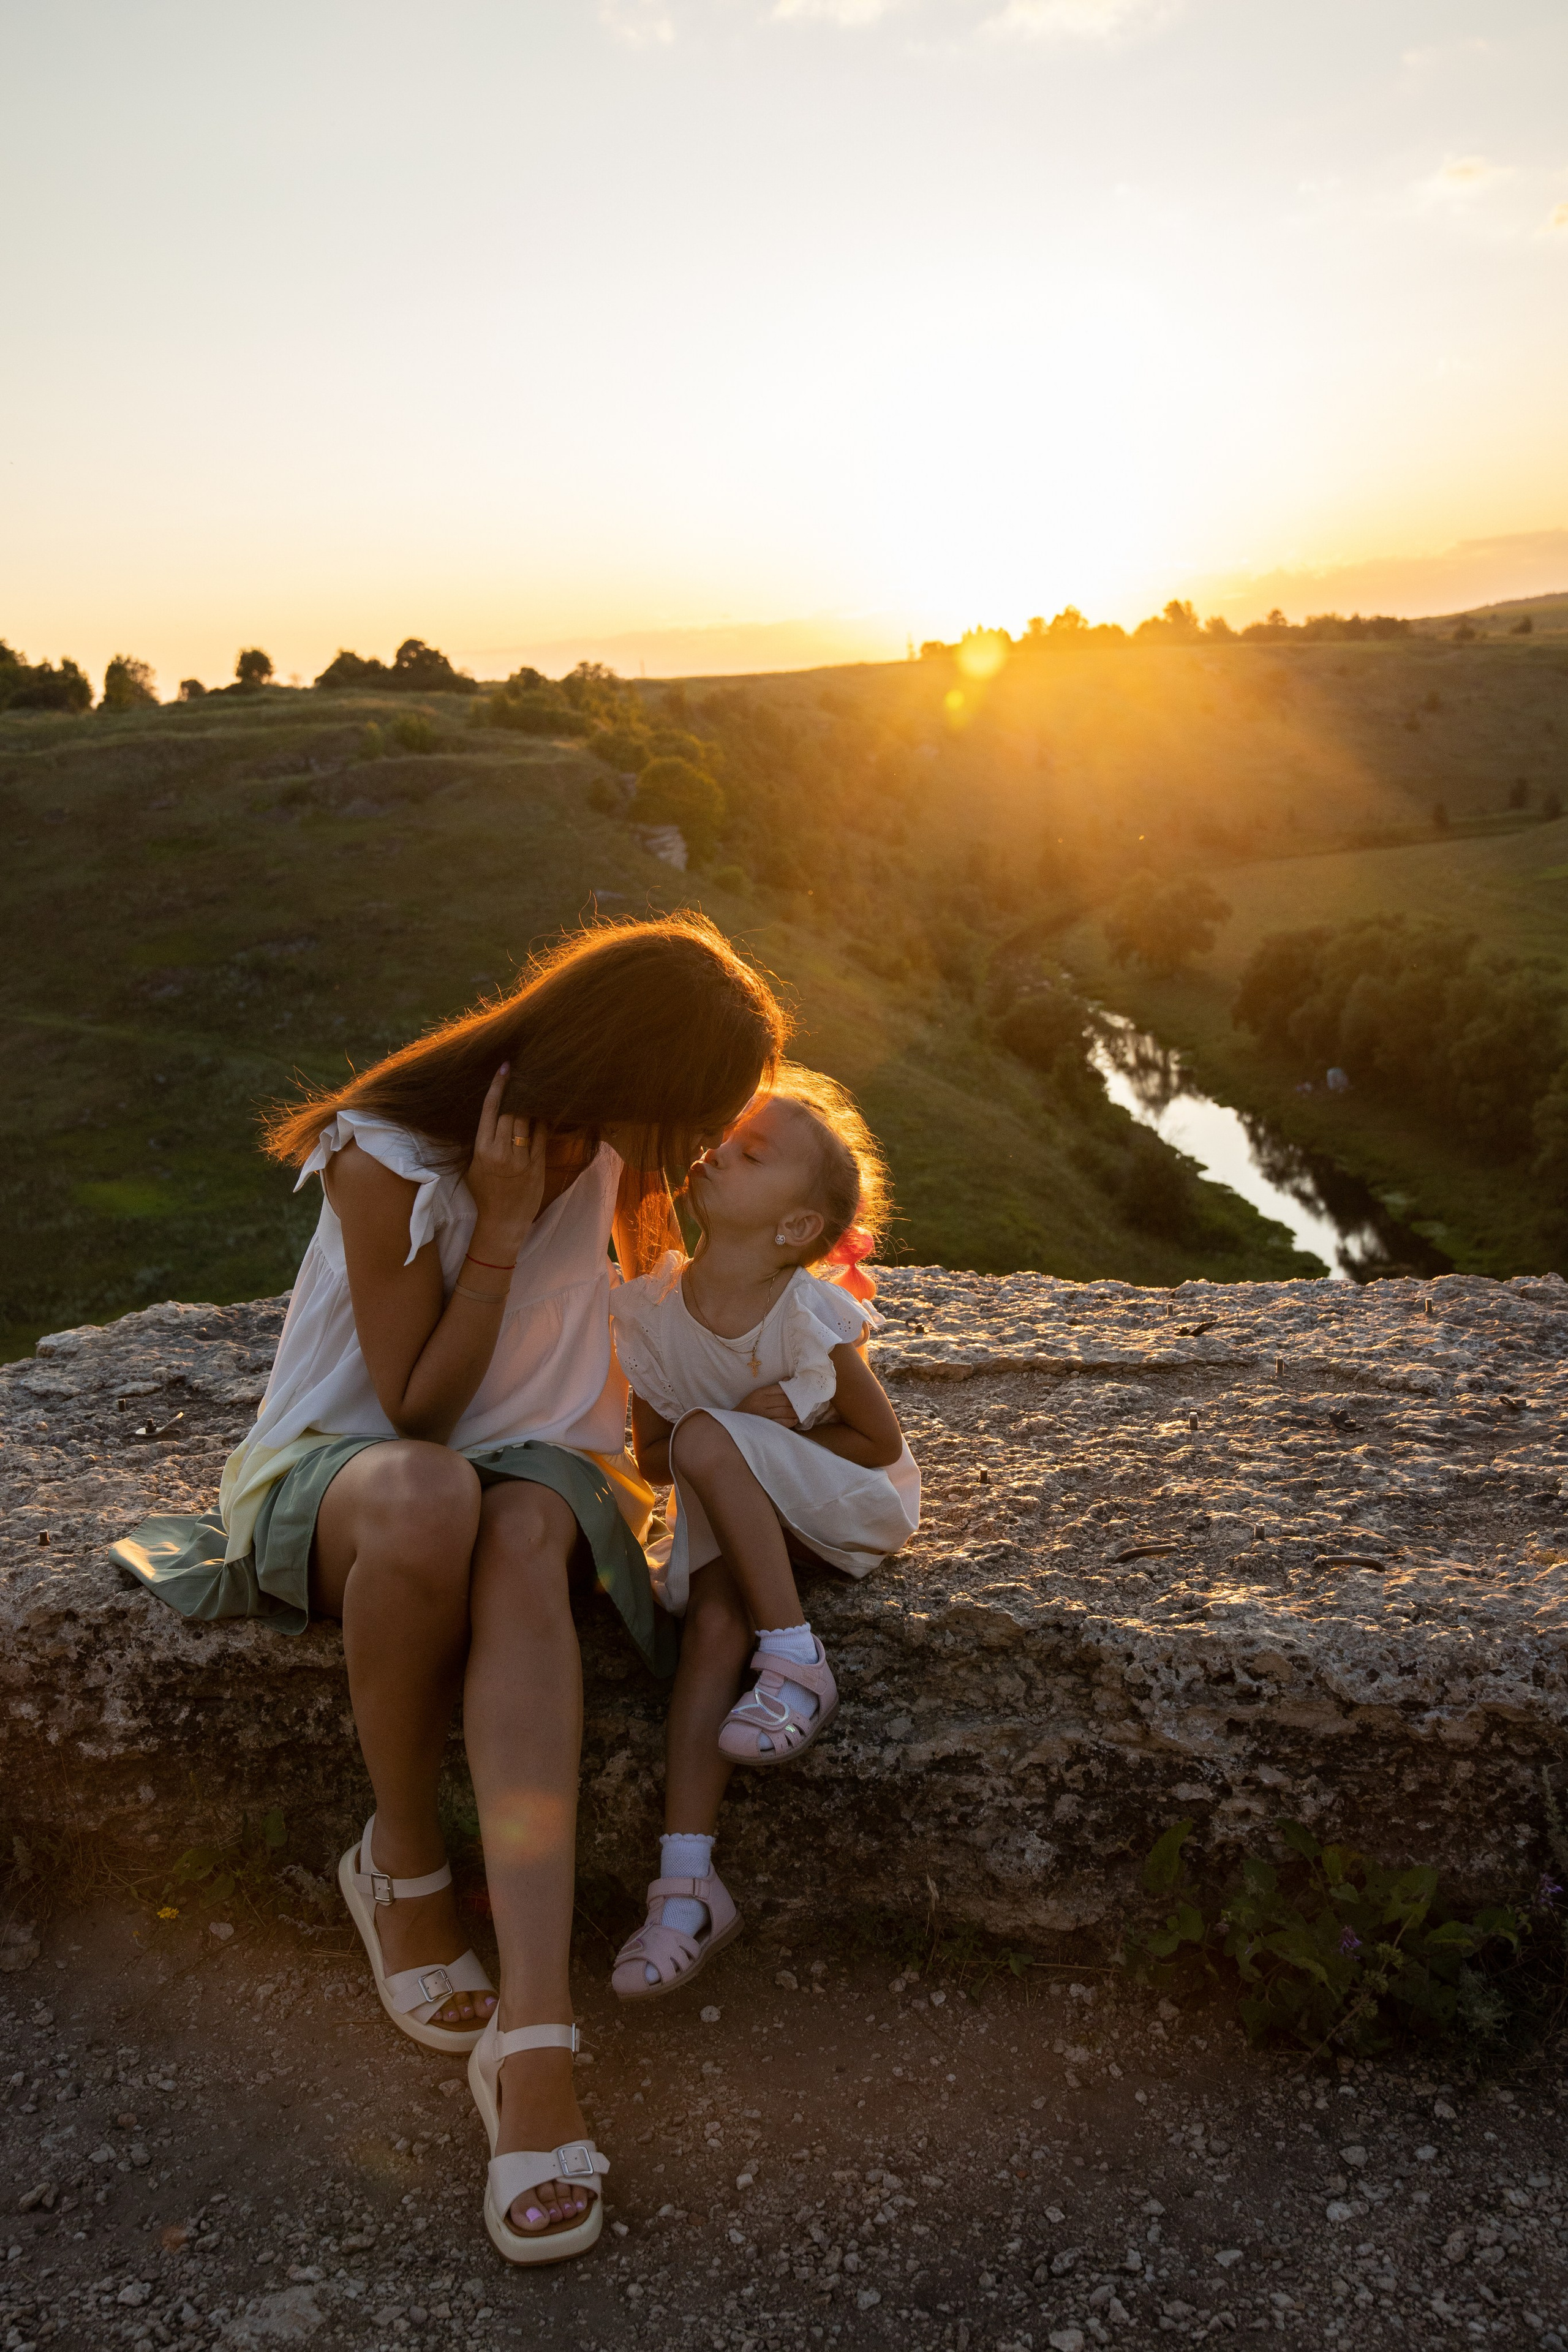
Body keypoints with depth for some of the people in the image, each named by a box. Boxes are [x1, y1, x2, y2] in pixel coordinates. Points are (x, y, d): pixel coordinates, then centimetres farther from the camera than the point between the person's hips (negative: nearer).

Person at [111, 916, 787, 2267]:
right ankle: (404, 1867, -16)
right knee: (429, 1500, -41)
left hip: (534, 1462, 3)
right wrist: (504, 1231, -24)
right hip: (336, 1468, -3)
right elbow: (416, 1410, -16)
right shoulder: (390, 1161, -19)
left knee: (524, 1535, -36)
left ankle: (534, 2039, -45)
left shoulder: (605, 1146, -1)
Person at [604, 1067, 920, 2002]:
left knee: (707, 1437, -29)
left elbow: (882, 1443, -10)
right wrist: (693, 1456, -20)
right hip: (732, 1516, 4)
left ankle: (795, 1662, -21)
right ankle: (688, 1883, -23)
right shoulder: (652, 1311, -11)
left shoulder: (812, 1320, -23)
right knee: (711, 1619, -25)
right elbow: (651, 1454, 0)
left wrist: (777, 1432, -21)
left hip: (851, 1505, -4)